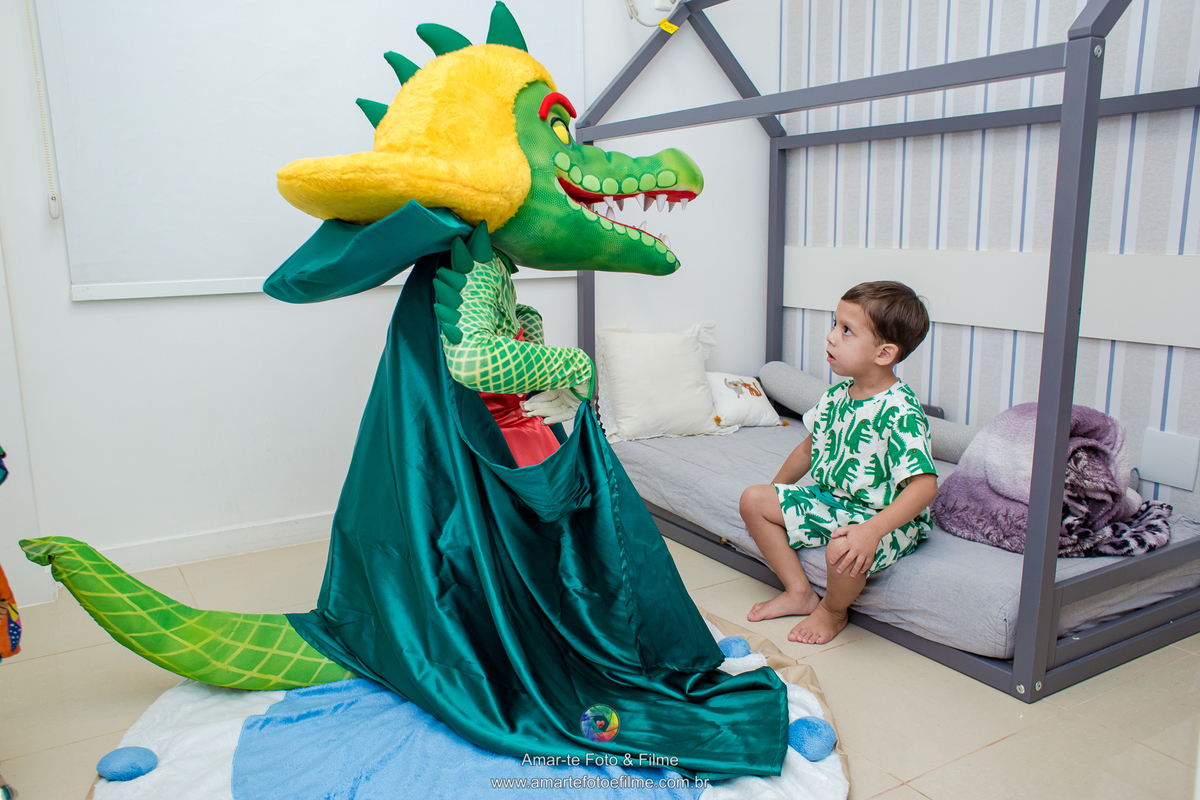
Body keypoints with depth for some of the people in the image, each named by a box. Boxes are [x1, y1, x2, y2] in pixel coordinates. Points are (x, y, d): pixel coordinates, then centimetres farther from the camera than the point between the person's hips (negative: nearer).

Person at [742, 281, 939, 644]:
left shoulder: (900, 413, -25)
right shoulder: (836, 396, 0)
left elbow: (924, 485, -31)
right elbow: (810, 448, 16)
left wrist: (871, 530, -41)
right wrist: (775, 493, 20)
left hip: (885, 518, -8)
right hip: (828, 500, 8)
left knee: (844, 550, -38)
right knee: (753, 499, 3)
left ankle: (833, 611, 0)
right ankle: (799, 592, 11)